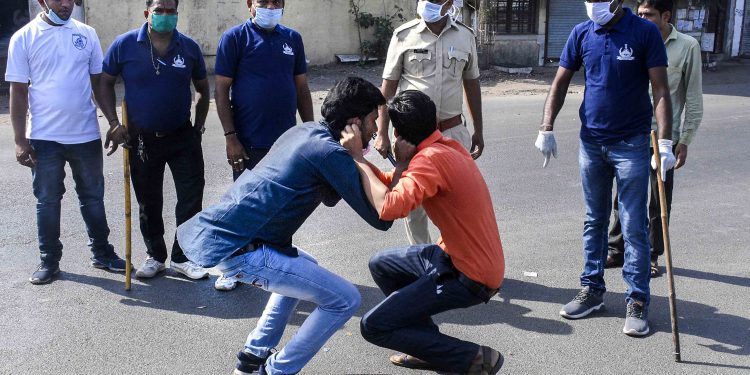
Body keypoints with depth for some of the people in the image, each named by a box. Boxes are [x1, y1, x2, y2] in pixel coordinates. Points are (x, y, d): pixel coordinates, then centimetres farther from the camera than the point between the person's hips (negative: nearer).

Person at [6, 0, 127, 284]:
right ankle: (49, 261, 21)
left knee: (93, 197, 13)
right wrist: (20, 140, -6)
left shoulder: (87, 34, 3)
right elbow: (18, 92, -3)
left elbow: (99, 82, 9)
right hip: (44, 138, -2)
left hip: (86, 134, 2)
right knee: (47, 202, 8)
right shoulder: (23, 38, -3)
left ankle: (102, 253, 27)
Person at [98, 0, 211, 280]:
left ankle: (182, 257, 14)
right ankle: (155, 256, 28)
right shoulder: (124, 44, -7)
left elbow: (202, 89, 10)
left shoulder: (189, 47, -2)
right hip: (142, 139, 0)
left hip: (183, 138, 1)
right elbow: (106, 84, 1)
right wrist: (115, 124, -6)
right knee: (149, 204, 11)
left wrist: (198, 126, 5)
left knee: (191, 199, -1)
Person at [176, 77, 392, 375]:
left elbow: (329, 198, 25)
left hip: (213, 231, 10)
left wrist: (355, 160, 11)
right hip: (237, 249, -10)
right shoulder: (330, 153, -13)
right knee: (345, 300, -4)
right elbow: (381, 218, -10)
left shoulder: (303, 131, 14)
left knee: (303, 267, 33)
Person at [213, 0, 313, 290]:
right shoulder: (235, 38, -5)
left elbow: (302, 88, 13)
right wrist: (230, 137, -12)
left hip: (287, 140, 4)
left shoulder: (292, 39, 8)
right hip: (249, 143, -4)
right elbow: (222, 90, -6)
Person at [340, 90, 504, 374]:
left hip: (470, 276, -9)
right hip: (457, 255, 9)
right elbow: (395, 188, 7)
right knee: (380, 265, 21)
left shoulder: (431, 159, -24)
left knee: (373, 326, -6)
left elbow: (389, 207, -38)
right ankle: (430, 347, 22)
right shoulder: (443, 147, 5)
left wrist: (357, 157, -27)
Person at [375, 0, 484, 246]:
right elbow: (388, 87, 0)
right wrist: (382, 134, -4)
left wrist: (478, 131, 12)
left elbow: (472, 85, 12)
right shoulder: (404, 36, -4)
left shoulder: (465, 36, 3)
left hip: (452, 130, 2)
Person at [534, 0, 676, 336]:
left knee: (634, 227, 0)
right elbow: (560, 83, 7)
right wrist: (547, 129, -2)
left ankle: (638, 300, 10)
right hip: (591, 142, 4)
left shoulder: (645, 32, -9)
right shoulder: (582, 34, 2)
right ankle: (592, 289, 25)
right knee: (595, 221, 14)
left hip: (632, 144, -4)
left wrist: (665, 142, -20)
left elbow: (660, 91, -11)